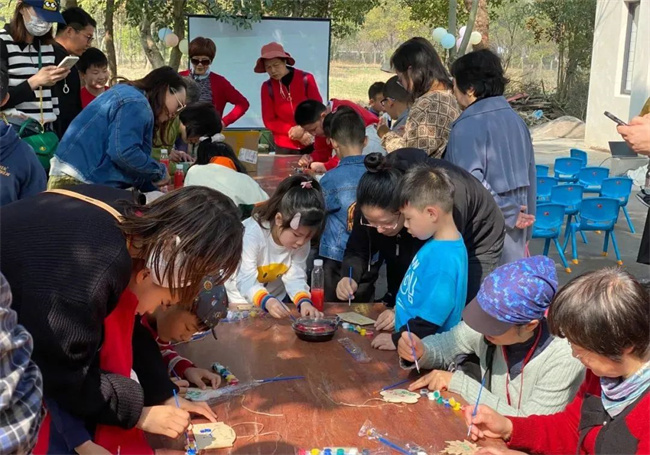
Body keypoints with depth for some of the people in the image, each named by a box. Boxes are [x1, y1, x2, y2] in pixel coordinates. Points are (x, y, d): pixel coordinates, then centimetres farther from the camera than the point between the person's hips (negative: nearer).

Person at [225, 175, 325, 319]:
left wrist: (304, 301, -36)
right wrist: (267, 301, -48)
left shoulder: (302, 241, -13)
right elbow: (246, 281, -31)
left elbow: (295, 277, -16)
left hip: (276, 298, 3)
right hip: (241, 300, -3)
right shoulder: (251, 233, -28)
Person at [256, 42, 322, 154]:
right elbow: (269, 121, -2)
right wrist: (293, 131, -14)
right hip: (284, 147, 0)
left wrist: (303, 128, -18)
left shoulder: (306, 79, -4)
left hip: (310, 144, 0)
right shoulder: (267, 87, -2)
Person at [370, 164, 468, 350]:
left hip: (424, 350, -9)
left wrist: (397, 339, -12)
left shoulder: (443, 259, -24)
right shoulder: (438, 243, 5)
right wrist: (396, 310, 21)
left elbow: (432, 316, -22)